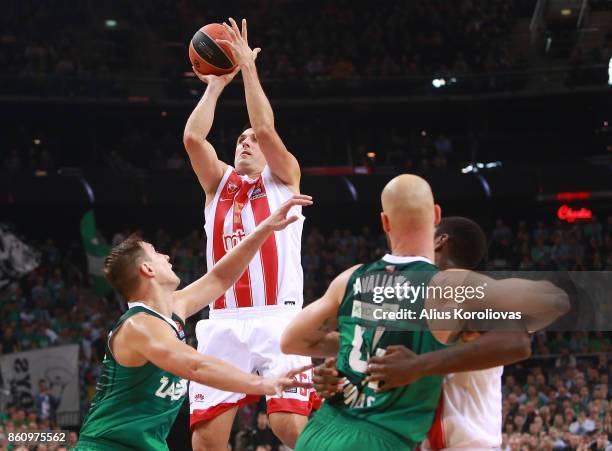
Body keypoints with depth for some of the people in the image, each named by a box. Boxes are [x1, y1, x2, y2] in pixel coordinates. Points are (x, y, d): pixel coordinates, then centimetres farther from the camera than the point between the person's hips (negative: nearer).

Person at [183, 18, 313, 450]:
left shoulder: (283, 179, 13)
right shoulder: (219, 183, 21)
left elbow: (267, 129, -4)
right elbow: (193, 138, 4)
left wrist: (248, 67, -1)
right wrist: (216, 84, 12)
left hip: (277, 321, -3)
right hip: (224, 325, 3)